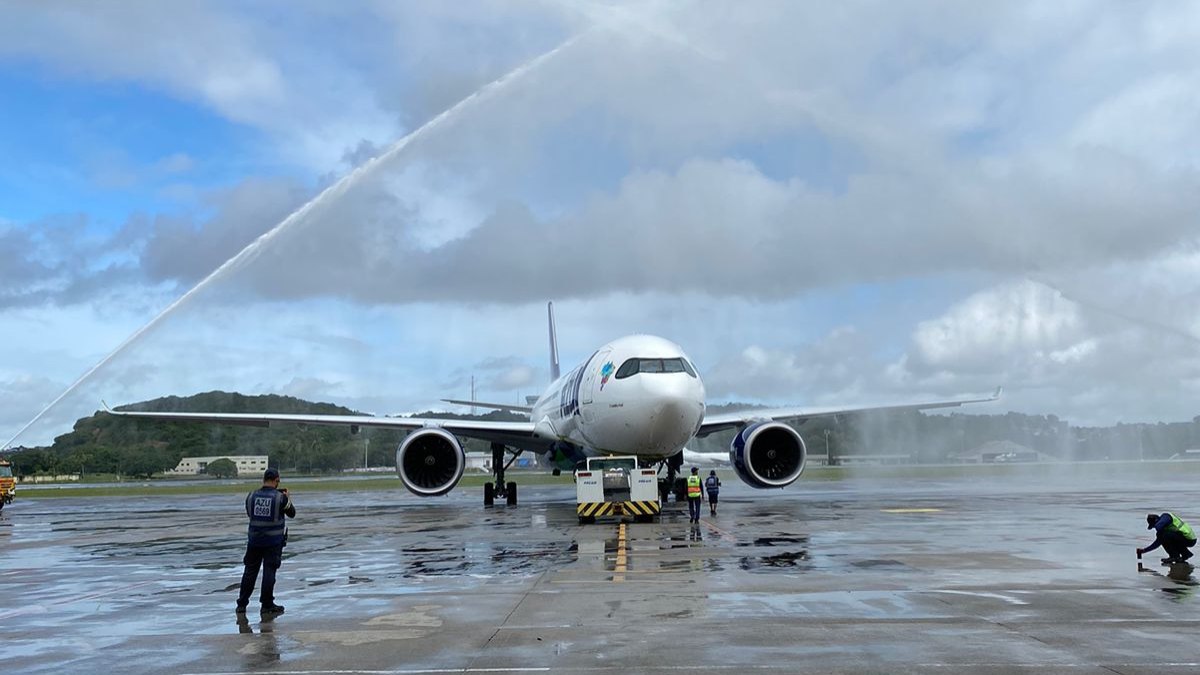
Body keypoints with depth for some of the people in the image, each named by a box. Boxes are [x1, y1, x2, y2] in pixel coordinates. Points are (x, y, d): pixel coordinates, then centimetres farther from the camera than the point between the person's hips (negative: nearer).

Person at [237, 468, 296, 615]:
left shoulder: (251, 496, -1)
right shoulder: (280, 497, -10)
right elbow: (292, 513, 3)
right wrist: (287, 498, 18)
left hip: (254, 539, 3)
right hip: (274, 541, -3)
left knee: (250, 571, 13)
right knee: (269, 572, 3)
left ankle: (242, 604, 18)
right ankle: (267, 605, 7)